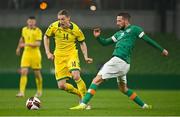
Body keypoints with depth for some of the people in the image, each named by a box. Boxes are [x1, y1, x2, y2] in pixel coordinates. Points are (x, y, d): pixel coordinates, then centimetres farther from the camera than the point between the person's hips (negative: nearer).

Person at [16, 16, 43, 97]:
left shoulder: (38, 31, -9)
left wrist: (27, 44, -27)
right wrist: (18, 48, 33)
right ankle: (21, 92, -13)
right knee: (23, 72, -10)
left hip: (35, 53, -4)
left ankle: (39, 91, 24)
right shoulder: (24, 29, 7)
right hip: (26, 53, 4)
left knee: (37, 73, 6)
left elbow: (38, 44, -19)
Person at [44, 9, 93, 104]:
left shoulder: (75, 29, -12)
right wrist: (48, 52, 2)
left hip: (71, 54, -3)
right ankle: (80, 94, 22)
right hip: (59, 57, 3)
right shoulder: (54, 26, -9)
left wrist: (86, 57, -8)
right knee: (61, 86, -4)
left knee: (76, 76, -30)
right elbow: (46, 37, 9)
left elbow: (82, 43, 3)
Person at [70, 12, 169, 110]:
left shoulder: (134, 29, 2)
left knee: (96, 80, -11)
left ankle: (83, 104, -17)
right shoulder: (119, 33, 25)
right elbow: (105, 42, 25)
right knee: (123, 89, 21)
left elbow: (147, 39, 6)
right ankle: (144, 105, 26)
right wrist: (98, 37, 6)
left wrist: (161, 49, 9)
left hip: (119, 61, -10)